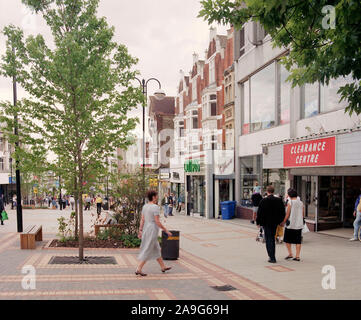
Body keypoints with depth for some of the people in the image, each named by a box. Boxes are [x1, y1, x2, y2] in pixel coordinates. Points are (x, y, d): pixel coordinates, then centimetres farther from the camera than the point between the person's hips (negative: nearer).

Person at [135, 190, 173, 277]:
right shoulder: (155, 207, -17)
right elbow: (157, 222, -18)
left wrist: (140, 231, 8)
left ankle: (163, 267, 29)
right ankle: (138, 269, -2)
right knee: (148, 251, -2)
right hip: (152, 230, -9)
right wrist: (166, 231, -12)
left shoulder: (145, 206, 7)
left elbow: (142, 220, 7)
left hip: (146, 229, 9)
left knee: (156, 249, 18)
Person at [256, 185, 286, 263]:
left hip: (266, 223, -5)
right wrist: (280, 221, 15)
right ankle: (272, 256, 28)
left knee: (269, 240, 1)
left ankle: (272, 258, -3)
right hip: (275, 223, 5)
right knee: (272, 239, 19)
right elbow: (282, 212, 4)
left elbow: (260, 213, -10)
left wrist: (258, 222, 1)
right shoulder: (279, 200, -2)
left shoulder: (264, 201, -14)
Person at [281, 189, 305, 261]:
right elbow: (303, 215, 11)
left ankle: (290, 254, 3)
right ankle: (297, 256, 7)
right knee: (298, 241, 7)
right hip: (299, 225, 5)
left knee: (287, 240, 9)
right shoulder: (301, 203, 6)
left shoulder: (290, 202, -8)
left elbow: (287, 214, -9)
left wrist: (283, 222, 1)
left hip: (290, 224, -4)